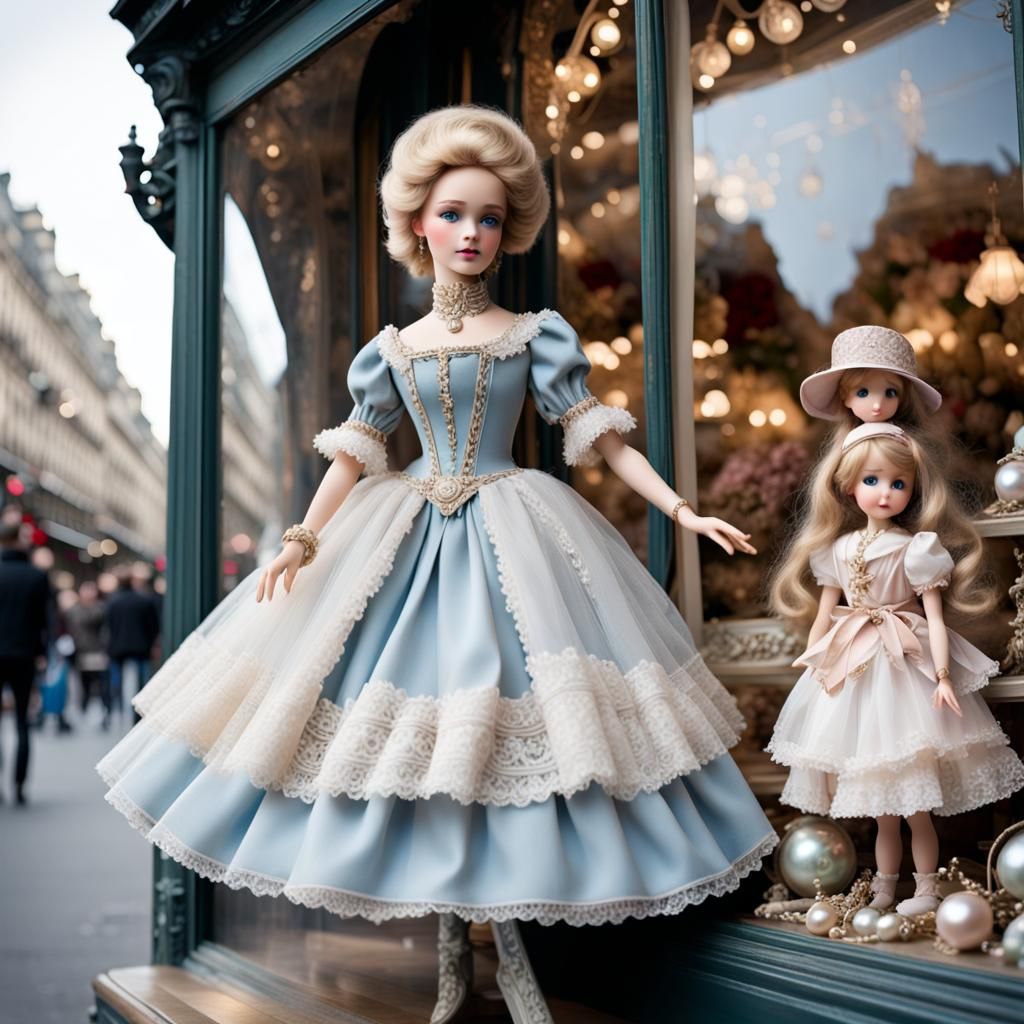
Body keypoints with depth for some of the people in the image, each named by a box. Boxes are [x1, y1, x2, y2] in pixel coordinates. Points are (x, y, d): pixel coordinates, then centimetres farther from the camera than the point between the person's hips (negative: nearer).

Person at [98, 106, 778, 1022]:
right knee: (420, 736, 1)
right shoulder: (392, 350, 9)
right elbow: (355, 455, 9)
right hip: (410, 536, 2)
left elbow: (599, 436, -1)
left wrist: (683, 511, -9)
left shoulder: (535, 334, 3)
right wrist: (303, 540, -3)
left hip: (511, 530, -2)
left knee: (493, 740, -7)